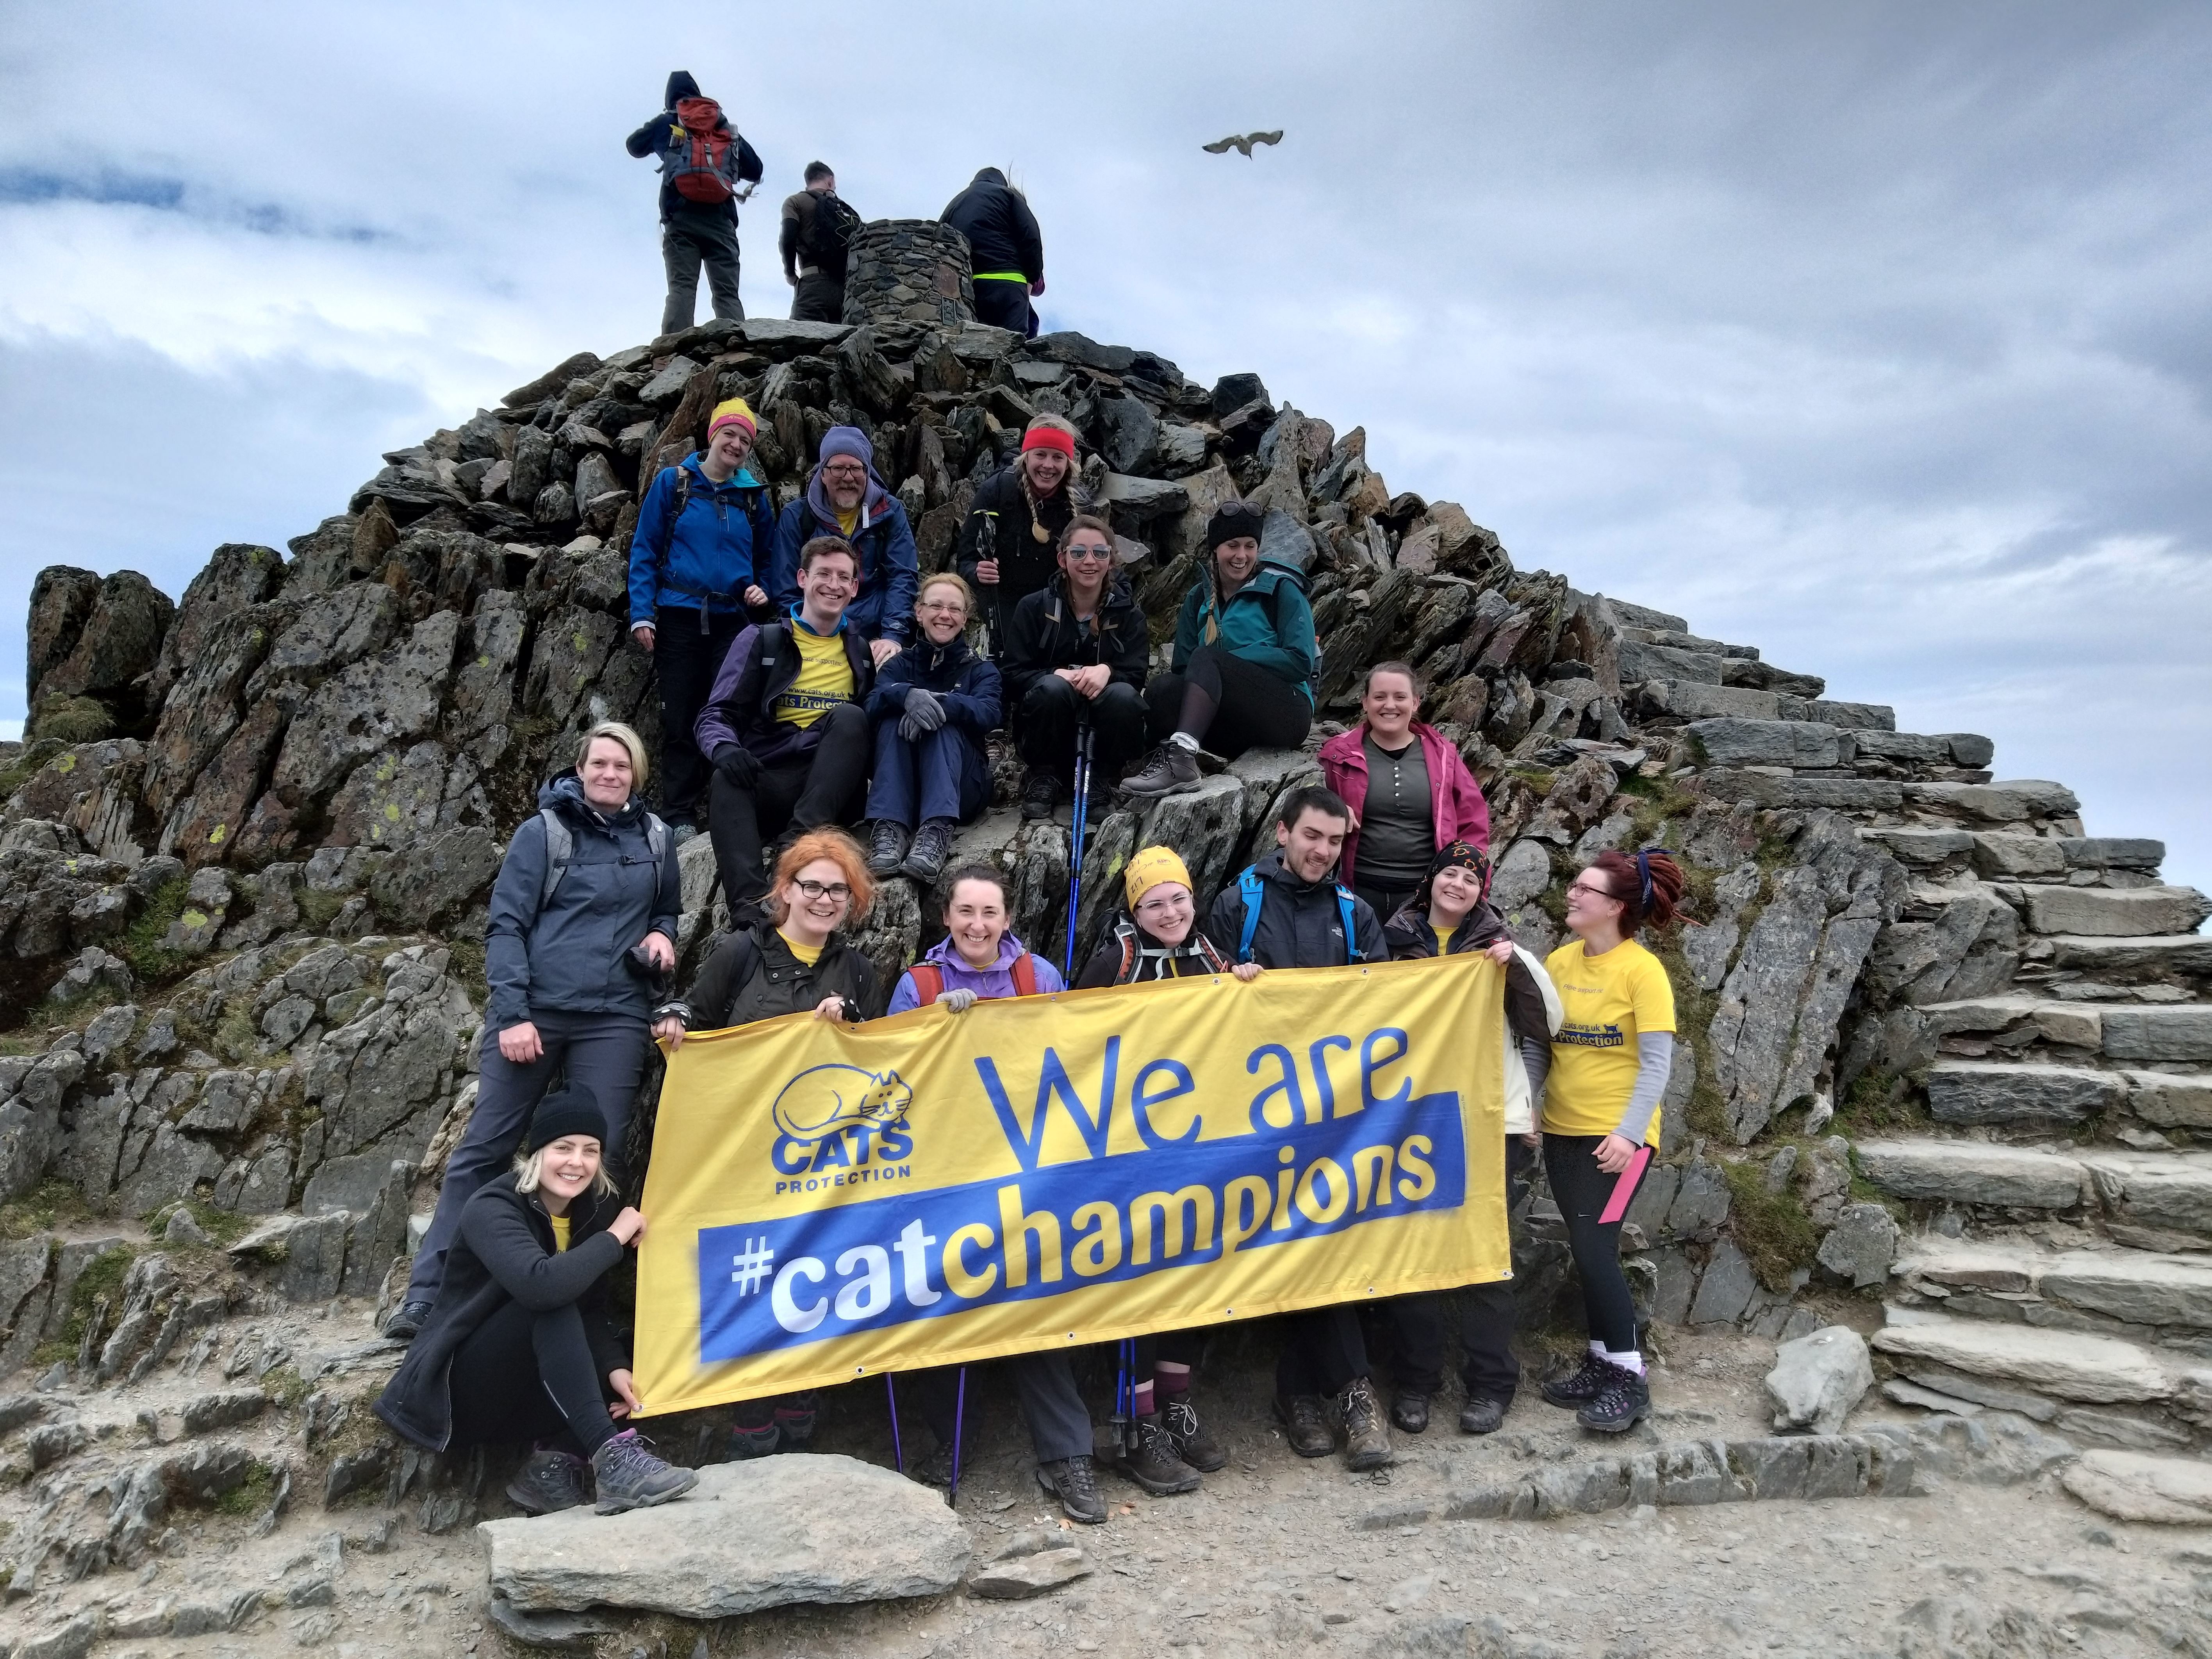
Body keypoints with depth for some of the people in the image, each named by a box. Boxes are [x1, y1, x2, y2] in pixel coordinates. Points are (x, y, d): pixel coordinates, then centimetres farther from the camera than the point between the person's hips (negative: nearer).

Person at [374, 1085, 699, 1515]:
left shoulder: (594, 1210, 0)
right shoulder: (493, 1208, -20)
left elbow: (591, 1312, -4)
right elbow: (540, 1284, -39)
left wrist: (615, 1366, -22)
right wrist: (615, 1237, -27)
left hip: (521, 1395, 6)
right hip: (459, 1387, -6)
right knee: (553, 1307, -32)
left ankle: (555, 1462, -14)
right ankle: (612, 1459, -38)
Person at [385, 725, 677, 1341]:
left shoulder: (655, 838, 12)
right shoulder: (542, 833, 2)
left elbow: (666, 911, 26)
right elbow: (505, 926, -3)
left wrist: (661, 934, 1)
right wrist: (512, 1015, -12)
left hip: (614, 1019, 2)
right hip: (533, 1012, -2)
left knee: (597, 1157, -1)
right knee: (483, 1150, 2)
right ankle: (426, 1293, 11)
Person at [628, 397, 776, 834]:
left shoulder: (754, 496, 11)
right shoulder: (673, 482, 2)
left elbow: (766, 560, 20)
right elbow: (644, 550, 0)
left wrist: (762, 592, -1)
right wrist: (641, 613, -9)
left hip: (733, 622, 2)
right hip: (679, 618, -2)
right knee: (680, 718, 0)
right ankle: (679, 814, 6)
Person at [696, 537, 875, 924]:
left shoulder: (862, 652, 20)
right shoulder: (762, 641, 13)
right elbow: (716, 716, 6)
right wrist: (725, 749, -19)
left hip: (831, 787, 1)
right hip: (767, 781, 0)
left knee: (850, 717, -26)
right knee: (727, 782, -33)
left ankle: (803, 838, -39)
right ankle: (750, 908, -52)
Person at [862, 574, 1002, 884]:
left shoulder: (982, 669, 11)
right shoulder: (899, 665, 13)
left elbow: (988, 713, -13)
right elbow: (873, 705, -11)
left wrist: (940, 703, -32)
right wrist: (908, 695, -34)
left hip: (963, 785, -1)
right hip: (903, 785, 1)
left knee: (944, 724, -28)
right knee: (895, 720, -25)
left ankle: (937, 831, -50)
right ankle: (890, 827, -43)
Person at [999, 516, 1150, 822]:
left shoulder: (1128, 612, 5)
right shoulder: (1035, 608, 1)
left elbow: (1137, 675, -7)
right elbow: (1012, 674, -6)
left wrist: (1107, 670, -30)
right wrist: (1057, 675, -26)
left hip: (1101, 733, 1)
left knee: (1124, 695, -31)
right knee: (1052, 688, -33)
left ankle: (1101, 783, -10)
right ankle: (1042, 778, -11)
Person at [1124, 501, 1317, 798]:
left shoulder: (1281, 589, 2)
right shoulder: (1199, 597, 14)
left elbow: (1301, 662, -7)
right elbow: (1184, 667, 10)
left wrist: (1228, 660, -11)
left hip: (1286, 713, -4)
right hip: (1233, 731, 4)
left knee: (1207, 659, -28)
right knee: (1162, 689, -24)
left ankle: (1182, 756, -50)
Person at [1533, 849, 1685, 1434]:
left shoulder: (1641, 969, -11)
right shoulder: (1559, 961, 3)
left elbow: (1657, 1063, -13)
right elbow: (1541, 1044, 8)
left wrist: (1628, 1132, -20)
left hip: (1616, 1136, -5)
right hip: (1562, 1130, 6)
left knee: (1594, 1245, -9)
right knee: (1589, 1250, 12)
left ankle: (1628, 1378, 4)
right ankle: (1602, 1365, 25)